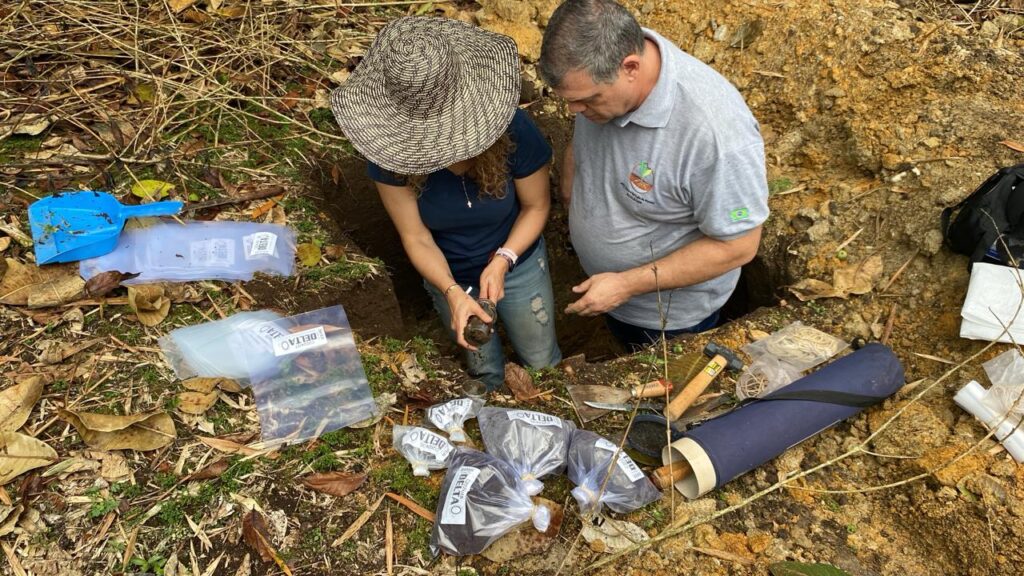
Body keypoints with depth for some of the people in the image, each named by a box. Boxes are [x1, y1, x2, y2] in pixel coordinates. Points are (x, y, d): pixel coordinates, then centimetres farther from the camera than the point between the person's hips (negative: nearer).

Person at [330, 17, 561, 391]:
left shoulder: (512, 130, -33)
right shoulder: (391, 153, -30)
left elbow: (536, 205, -16)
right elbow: (416, 238, -22)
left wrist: (502, 260, -31)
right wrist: (452, 292, -38)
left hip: (518, 266, -1)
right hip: (448, 276, 1)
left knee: (542, 363, 25)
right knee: (483, 369, 28)